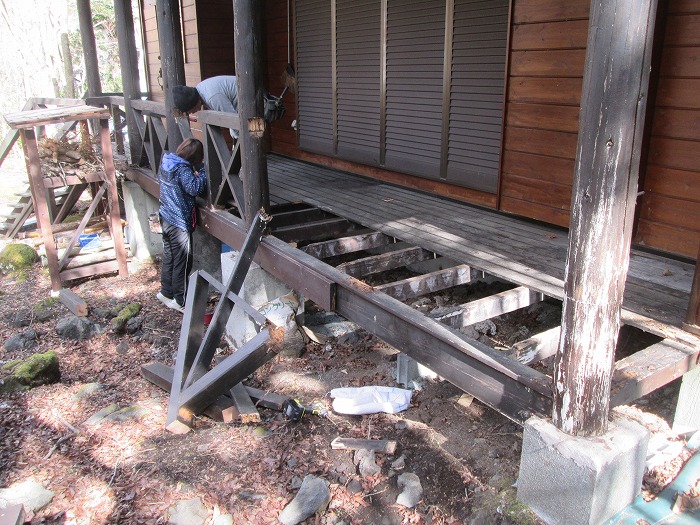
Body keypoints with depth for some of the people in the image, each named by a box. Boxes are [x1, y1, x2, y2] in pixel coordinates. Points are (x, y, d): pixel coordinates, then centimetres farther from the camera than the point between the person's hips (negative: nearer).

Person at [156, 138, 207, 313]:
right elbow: (196, 188, -29)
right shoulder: (182, 170, -21)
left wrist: (195, 174, 9)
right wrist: (202, 172, -16)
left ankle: (166, 292, 33)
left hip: (166, 219, 9)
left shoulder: (166, 163, 5)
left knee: (169, 258, 20)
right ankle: (181, 302, 10)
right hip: (179, 222, -9)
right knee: (182, 263, 1)